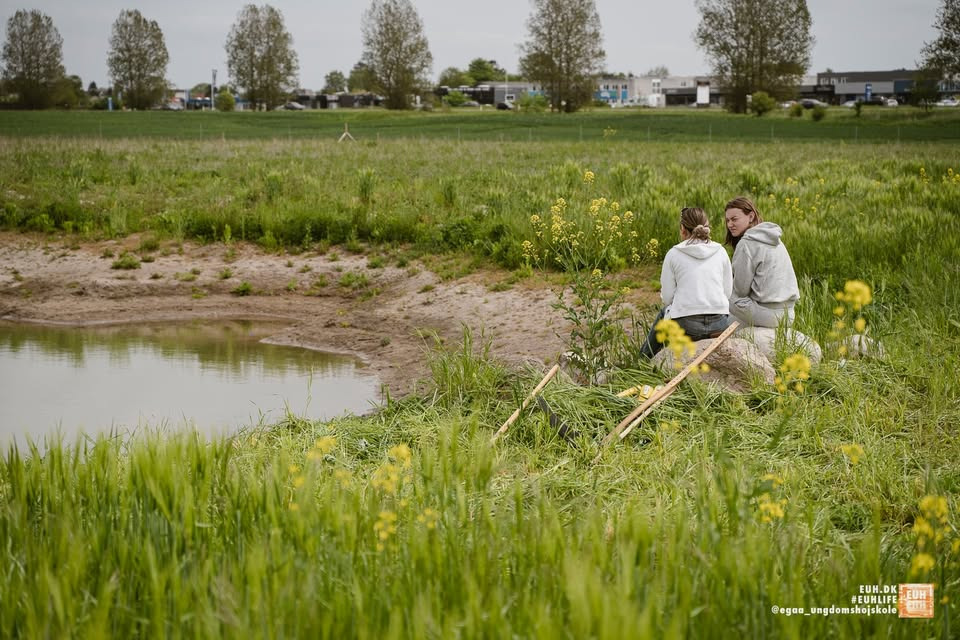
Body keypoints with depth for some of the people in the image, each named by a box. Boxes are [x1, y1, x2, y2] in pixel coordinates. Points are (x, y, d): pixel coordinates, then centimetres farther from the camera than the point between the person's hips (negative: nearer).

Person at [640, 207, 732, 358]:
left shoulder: (673, 254, -1)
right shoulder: (720, 252, 6)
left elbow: (667, 298, 0)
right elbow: (728, 292, 9)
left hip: (686, 325, -2)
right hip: (719, 325, 3)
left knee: (664, 313, 33)